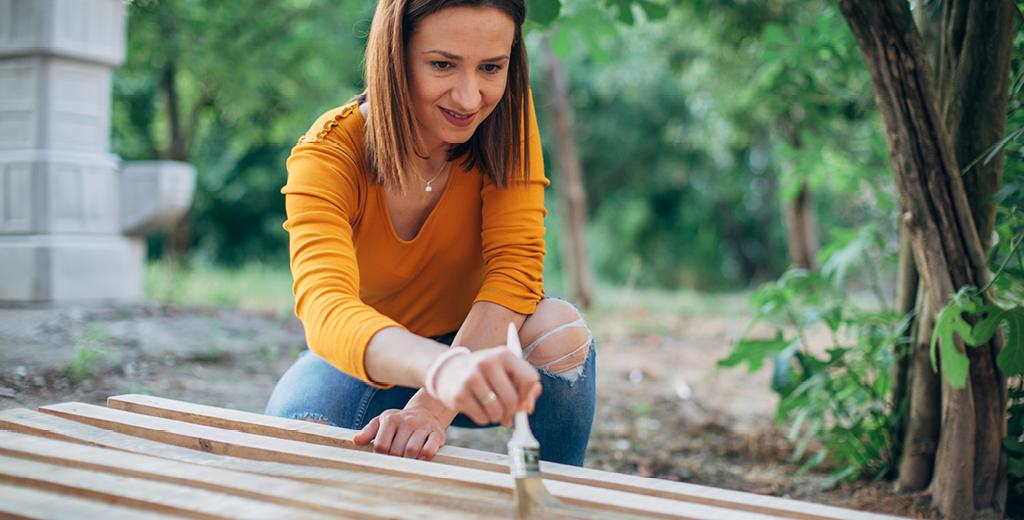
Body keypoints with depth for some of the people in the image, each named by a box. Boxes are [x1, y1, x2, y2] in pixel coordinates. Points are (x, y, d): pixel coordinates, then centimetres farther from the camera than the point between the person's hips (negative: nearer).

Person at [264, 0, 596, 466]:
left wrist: (435, 405, -39)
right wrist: (442, 368, -65)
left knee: (561, 330, -30)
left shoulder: (507, 113, -18)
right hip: (364, 363, -1)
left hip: (478, 344, 2)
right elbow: (326, 310, -43)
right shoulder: (326, 157, -25)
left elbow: (515, 267, -23)